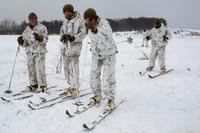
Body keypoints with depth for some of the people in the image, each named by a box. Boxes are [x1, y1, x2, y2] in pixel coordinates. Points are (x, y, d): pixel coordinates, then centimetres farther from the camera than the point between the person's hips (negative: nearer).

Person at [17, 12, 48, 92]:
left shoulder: (42, 28, -1)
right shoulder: (27, 29, 15)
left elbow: (45, 40, -12)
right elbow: (24, 44, 16)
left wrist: (39, 37, -31)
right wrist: (21, 40, -5)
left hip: (39, 52, -5)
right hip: (30, 52, 6)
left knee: (40, 69, -7)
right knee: (31, 69, 8)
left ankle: (42, 86, 3)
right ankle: (33, 85, 20)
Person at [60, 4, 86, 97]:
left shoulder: (80, 20, -6)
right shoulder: (65, 20, 14)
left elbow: (82, 34, -10)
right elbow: (62, 31, 17)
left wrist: (73, 38, -25)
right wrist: (63, 36, -7)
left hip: (75, 47, -7)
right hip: (65, 47, 7)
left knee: (73, 68, -9)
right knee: (66, 67, 12)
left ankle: (75, 89, -2)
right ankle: (72, 86, 25)